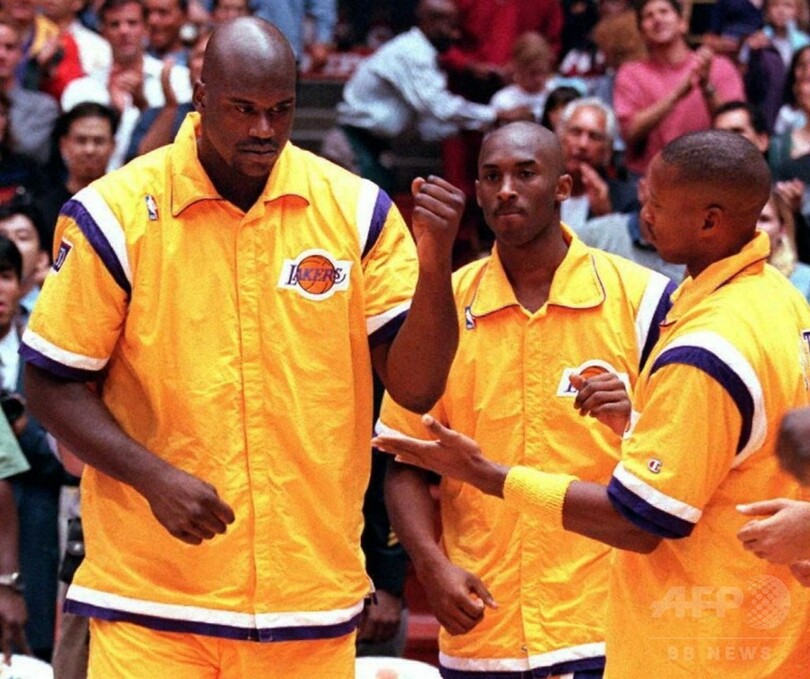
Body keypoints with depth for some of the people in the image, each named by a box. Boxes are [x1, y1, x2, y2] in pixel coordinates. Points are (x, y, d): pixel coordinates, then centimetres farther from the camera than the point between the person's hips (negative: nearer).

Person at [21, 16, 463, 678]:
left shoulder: (356, 208, 2)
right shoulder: (115, 214, -5)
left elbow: (415, 386, 0)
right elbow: (52, 383, 0)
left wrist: (434, 259, -16)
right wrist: (152, 476, -14)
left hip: (313, 593, 2)